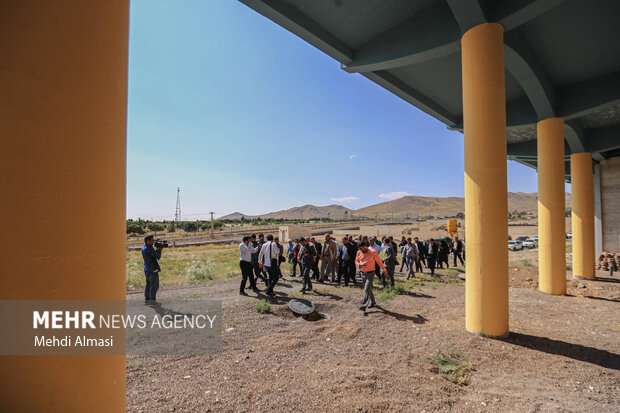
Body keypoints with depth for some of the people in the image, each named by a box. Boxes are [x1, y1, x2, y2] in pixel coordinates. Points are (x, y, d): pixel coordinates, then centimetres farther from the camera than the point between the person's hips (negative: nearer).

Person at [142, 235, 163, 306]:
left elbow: (154, 254, 16)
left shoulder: (143, 248, 12)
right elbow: (158, 256, -14)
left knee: (148, 285, 14)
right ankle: (152, 300, -1)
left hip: (147, 270, 9)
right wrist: (160, 249, 0)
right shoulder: (149, 249, -17)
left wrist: (158, 249, 6)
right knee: (154, 286, -3)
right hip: (153, 269, -9)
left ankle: (147, 300, 19)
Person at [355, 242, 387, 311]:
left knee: (367, 289, -14)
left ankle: (364, 305, -14)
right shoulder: (359, 252, 1)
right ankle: (373, 302, 33)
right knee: (368, 289, 15)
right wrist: (359, 264, -10)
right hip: (363, 273, 5)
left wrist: (384, 269, 6)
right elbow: (356, 261, 13)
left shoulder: (373, 252, -11)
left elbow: (379, 261, -1)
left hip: (370, 273, -5)